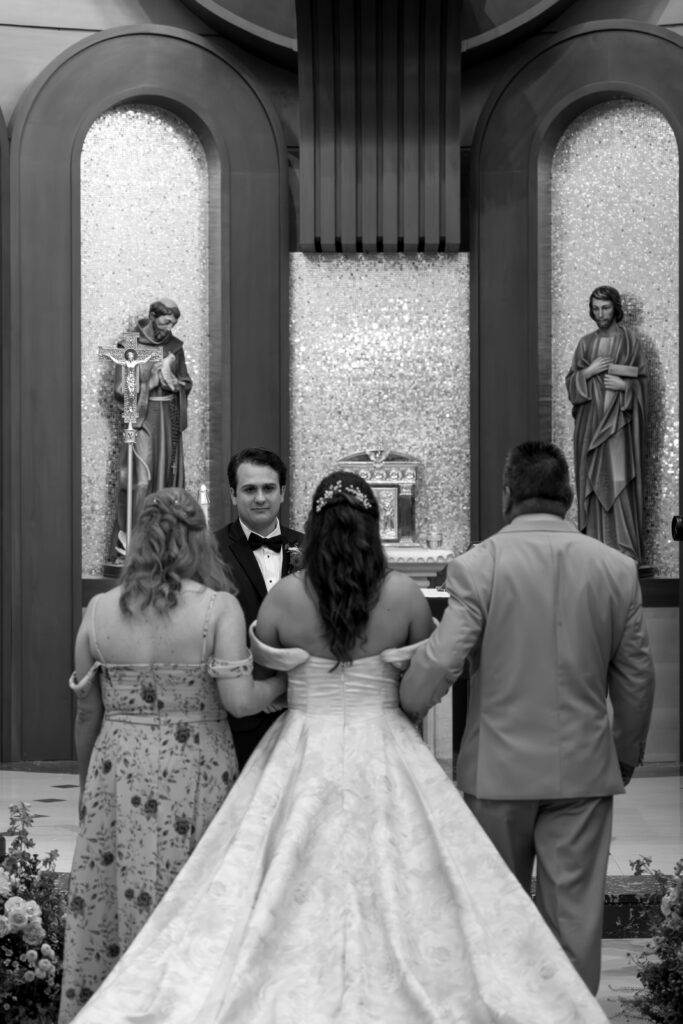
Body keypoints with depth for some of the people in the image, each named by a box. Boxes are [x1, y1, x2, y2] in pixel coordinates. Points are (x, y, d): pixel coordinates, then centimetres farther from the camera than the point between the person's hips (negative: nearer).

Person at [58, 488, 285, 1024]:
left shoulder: (99, 610, 0)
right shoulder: (220, 607, -9)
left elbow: (87, 713, 7)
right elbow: (238, 700, -16)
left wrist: (89, 781, 19)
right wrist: (283, 682, 4)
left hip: (117, 776, 3)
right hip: (195, 776, -2)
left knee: (109, 900, 12)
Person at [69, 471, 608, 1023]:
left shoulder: (284, 596, -6)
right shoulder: (405, 593, -6)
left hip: (303, 758, 0)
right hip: (386, 758, 0)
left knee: (294, 893, 5)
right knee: (398, 888, 6)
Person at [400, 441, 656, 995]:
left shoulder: (477, 565, -12)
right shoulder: (618, 568, -2)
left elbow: (438, 663, -15)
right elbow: (637, 678, 4)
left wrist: (400, 714, 4)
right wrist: (627, 755, 18)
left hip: (499, 766, -1)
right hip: (585, 767, 2)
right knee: (576, 909, 10)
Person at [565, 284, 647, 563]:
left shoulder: (629, 340, 2)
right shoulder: (586, 343, 13)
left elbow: (640, 381, 2)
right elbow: (571, 382, 11)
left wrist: (623, 385, -17)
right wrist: (589, 372, -7)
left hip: (617, 421, -4)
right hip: (589, 420, 4)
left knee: (618, 481, -10)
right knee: (592, 482, 1)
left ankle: (624, 547, -9)